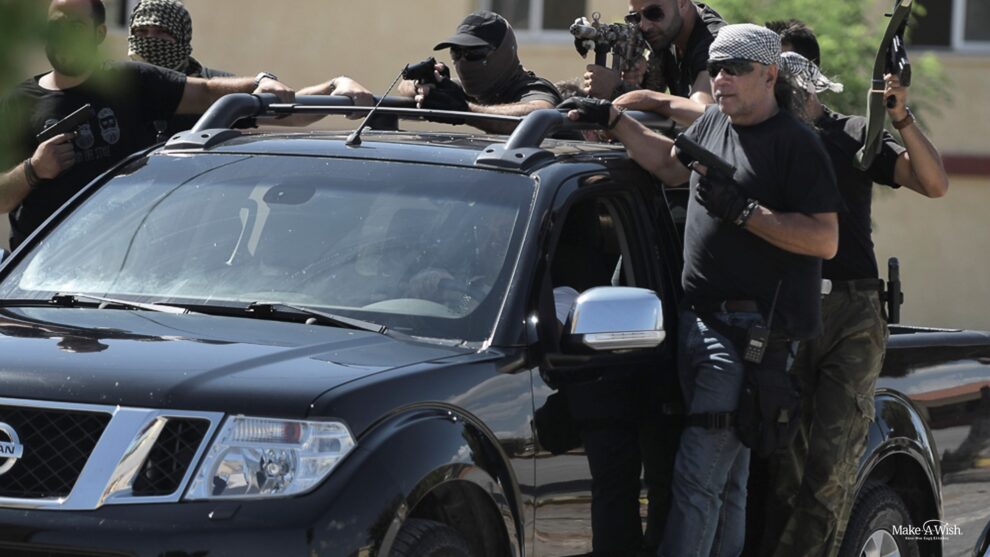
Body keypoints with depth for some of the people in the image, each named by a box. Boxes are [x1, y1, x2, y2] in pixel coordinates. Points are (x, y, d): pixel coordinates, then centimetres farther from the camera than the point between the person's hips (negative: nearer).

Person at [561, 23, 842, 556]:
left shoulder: (797, 143, -9)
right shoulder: (714, 123, 15)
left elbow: (826, 239, -15)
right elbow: (669, 164, 35)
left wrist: (743, 210, -20)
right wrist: (612, 118, 25)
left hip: (749, 329, -8)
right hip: (699, 319, 8)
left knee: (698, 474, -14)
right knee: (726, 482, 11)